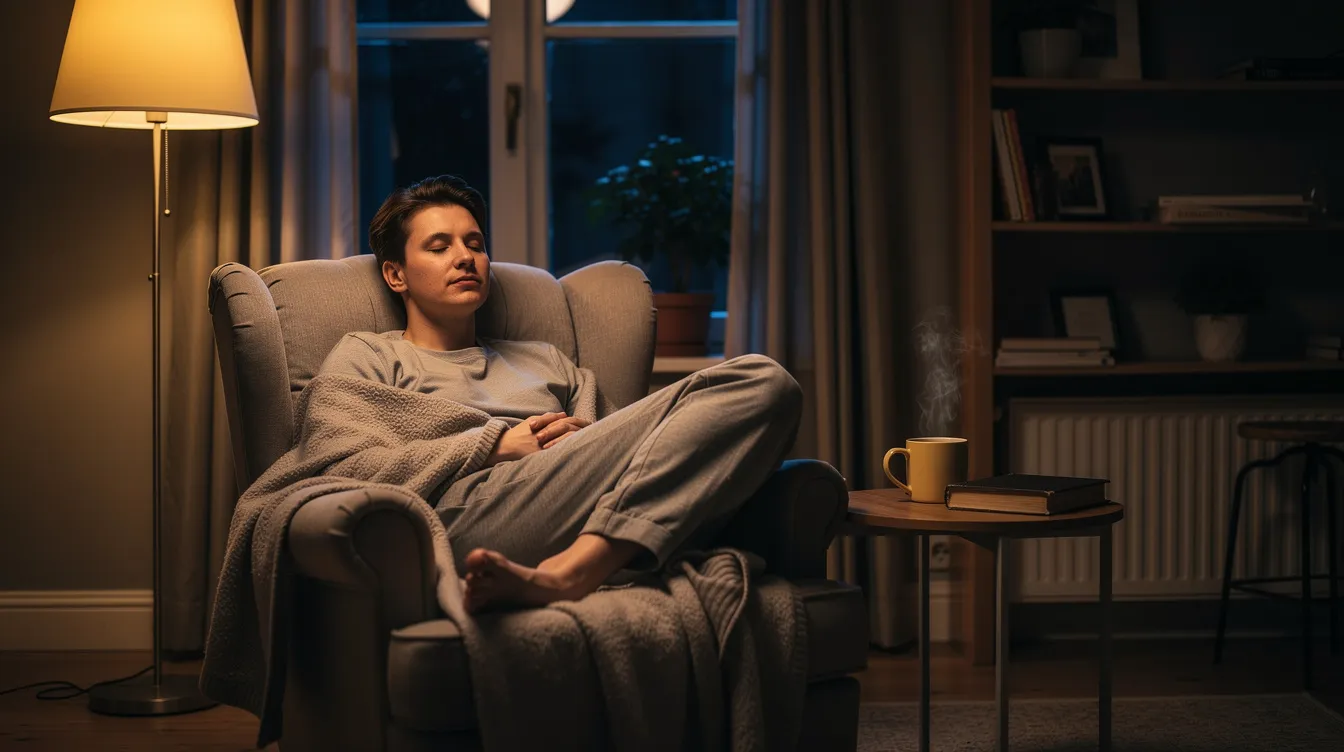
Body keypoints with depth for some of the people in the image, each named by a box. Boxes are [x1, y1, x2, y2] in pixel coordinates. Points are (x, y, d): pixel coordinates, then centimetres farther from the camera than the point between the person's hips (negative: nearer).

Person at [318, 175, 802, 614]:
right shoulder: (366, 356, 25)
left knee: (763, 382, -23)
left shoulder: (546, 361, 39)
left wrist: (586, 441, -1)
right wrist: (494, 449, 1)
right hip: (476, 514, -6)